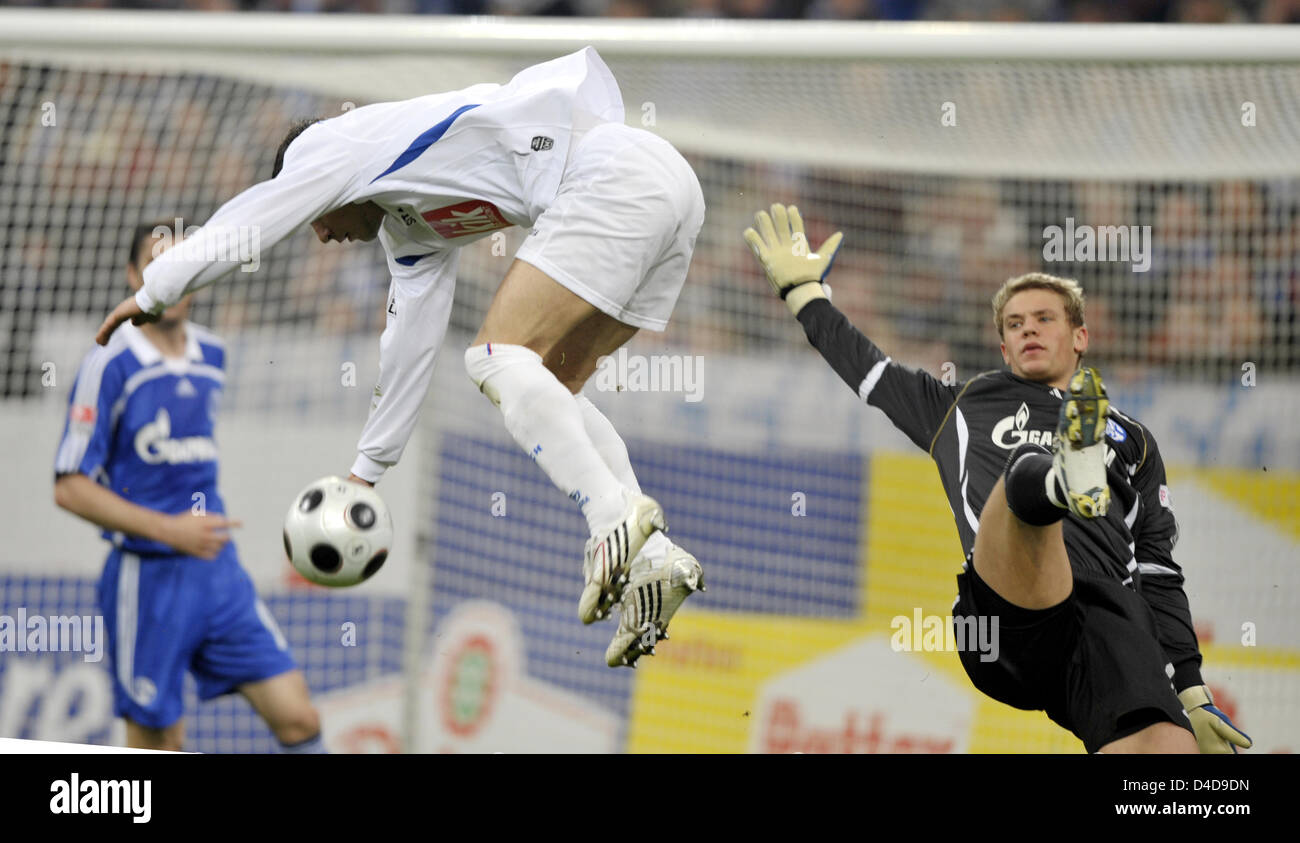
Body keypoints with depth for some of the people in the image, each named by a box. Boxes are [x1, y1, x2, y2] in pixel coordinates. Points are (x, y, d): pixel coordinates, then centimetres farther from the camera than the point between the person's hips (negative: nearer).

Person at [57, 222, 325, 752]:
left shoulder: (212, 356, 9)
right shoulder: (109, 366, -10)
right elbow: (70, 488, -12)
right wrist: (168, 529, -19)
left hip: (219, 570, 5)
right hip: (147, 575, -5)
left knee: (299, 719, -5)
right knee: (157, 743, 1)